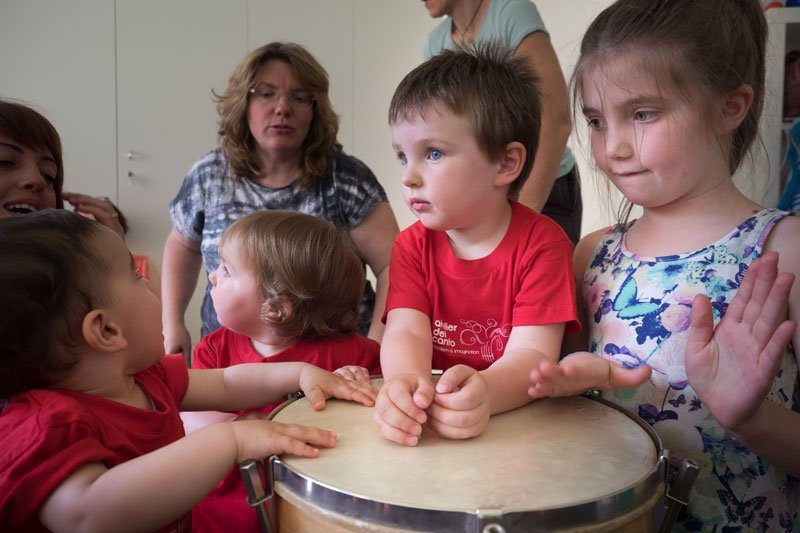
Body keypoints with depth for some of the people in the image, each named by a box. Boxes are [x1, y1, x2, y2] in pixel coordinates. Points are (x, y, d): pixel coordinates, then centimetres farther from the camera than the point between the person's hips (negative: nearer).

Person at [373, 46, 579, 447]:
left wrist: (484, 390, -38)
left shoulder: (541, 243, -9)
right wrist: (407, 382, -34)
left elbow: (534, 352, -17)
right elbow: (405, 330, -11)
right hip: (426, 425, 2)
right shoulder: (413, 245, 2)